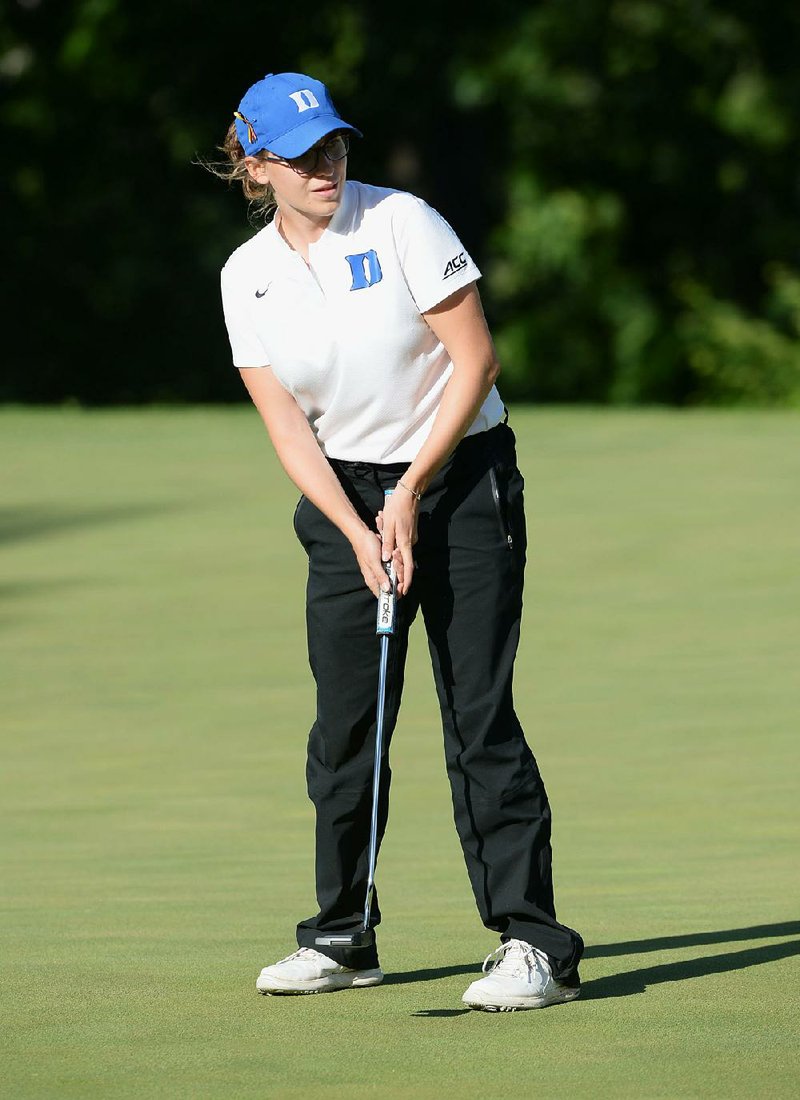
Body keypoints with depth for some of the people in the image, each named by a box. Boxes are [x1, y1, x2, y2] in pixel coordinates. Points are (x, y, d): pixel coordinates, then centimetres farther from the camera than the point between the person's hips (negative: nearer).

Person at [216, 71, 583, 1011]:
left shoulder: (403, 224, -12)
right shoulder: (247, 277, 0)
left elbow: (476, 359, -11)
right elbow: (287, 428, -2)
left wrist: (413, 493, -13)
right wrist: (359, 532, -15)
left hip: (460, 476, -4)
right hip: (343, 495, 4)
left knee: (479, 713, -10)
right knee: (344, 722, 3)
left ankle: (534, 944, -11)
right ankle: (342, 940, 16)